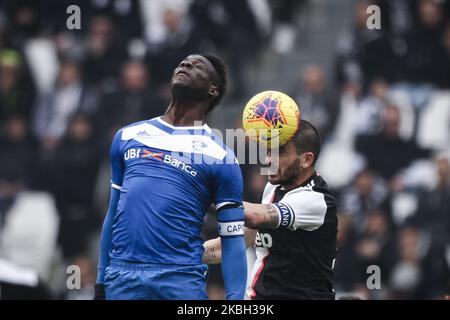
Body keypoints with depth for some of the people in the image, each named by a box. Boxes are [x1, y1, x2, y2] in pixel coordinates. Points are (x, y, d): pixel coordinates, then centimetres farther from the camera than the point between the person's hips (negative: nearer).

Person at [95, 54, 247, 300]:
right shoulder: (128, 136, 17)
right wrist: (101, 284, 16)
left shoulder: (219, 156, 5)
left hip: (182, 279, -3)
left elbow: (232, 239, 1)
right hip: (121, 277, 3)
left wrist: (235, 299, -10)